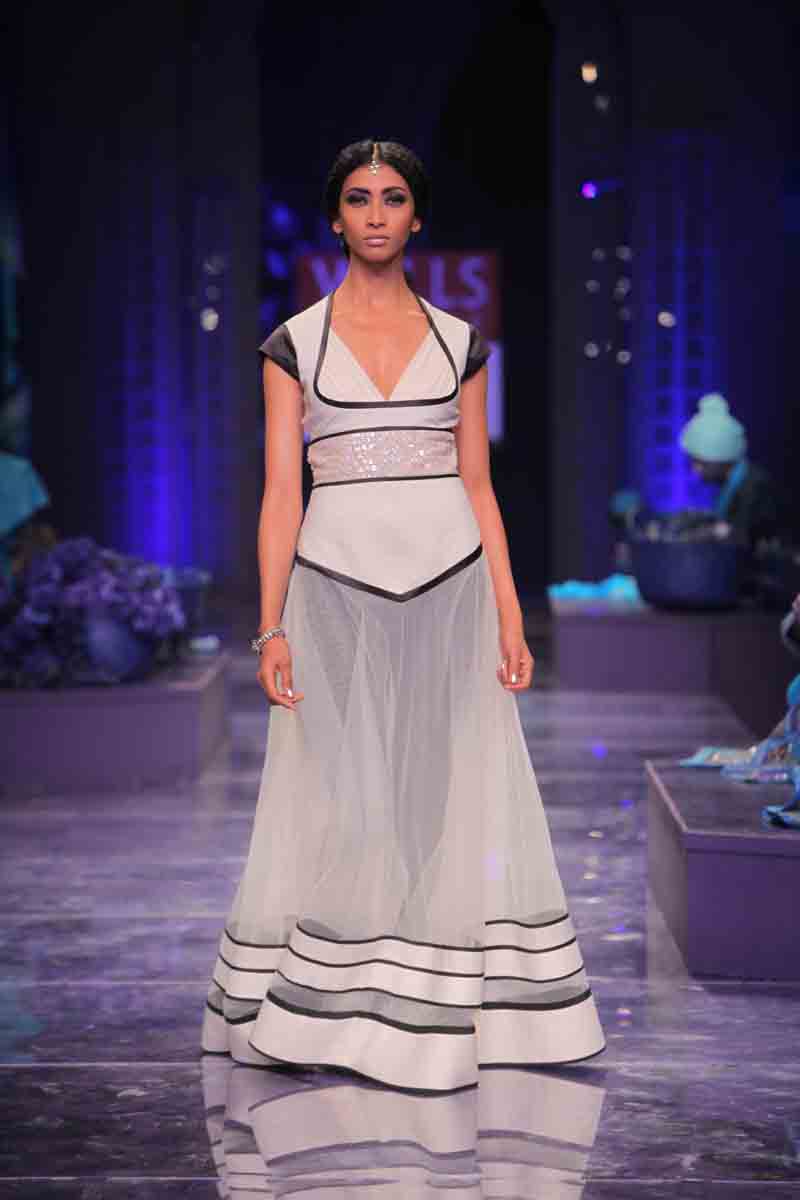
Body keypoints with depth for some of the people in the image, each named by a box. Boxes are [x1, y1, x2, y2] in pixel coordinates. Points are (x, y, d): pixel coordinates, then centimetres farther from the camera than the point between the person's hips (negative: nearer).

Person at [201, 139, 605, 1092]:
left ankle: (446, 1012, 13)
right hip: (337, 589, -1)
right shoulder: (295, 343, 4)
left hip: (449, 586, 2)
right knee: (339, 801, 1)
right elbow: (280, 493, 0)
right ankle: (328, 1010, 13)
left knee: (452, 796, 2)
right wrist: (272, 629, -7)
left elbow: (479, 487, 9)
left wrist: (510, 617, 2)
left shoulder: (457, 342, 9)